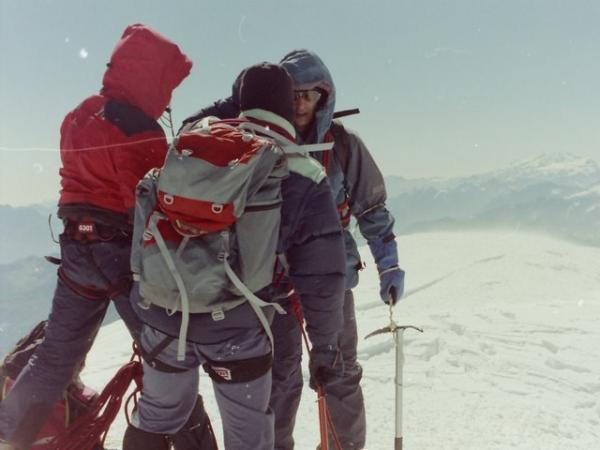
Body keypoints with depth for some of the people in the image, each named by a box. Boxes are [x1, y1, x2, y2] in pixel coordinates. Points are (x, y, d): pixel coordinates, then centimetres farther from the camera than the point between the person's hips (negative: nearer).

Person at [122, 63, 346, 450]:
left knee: (157, 417, 26)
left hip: (161, 312, 3)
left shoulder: (196, 138, 1)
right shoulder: (306, 177, -6)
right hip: (236, 330, -3)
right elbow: (321, 276, -5)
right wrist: (326, 344, 6)